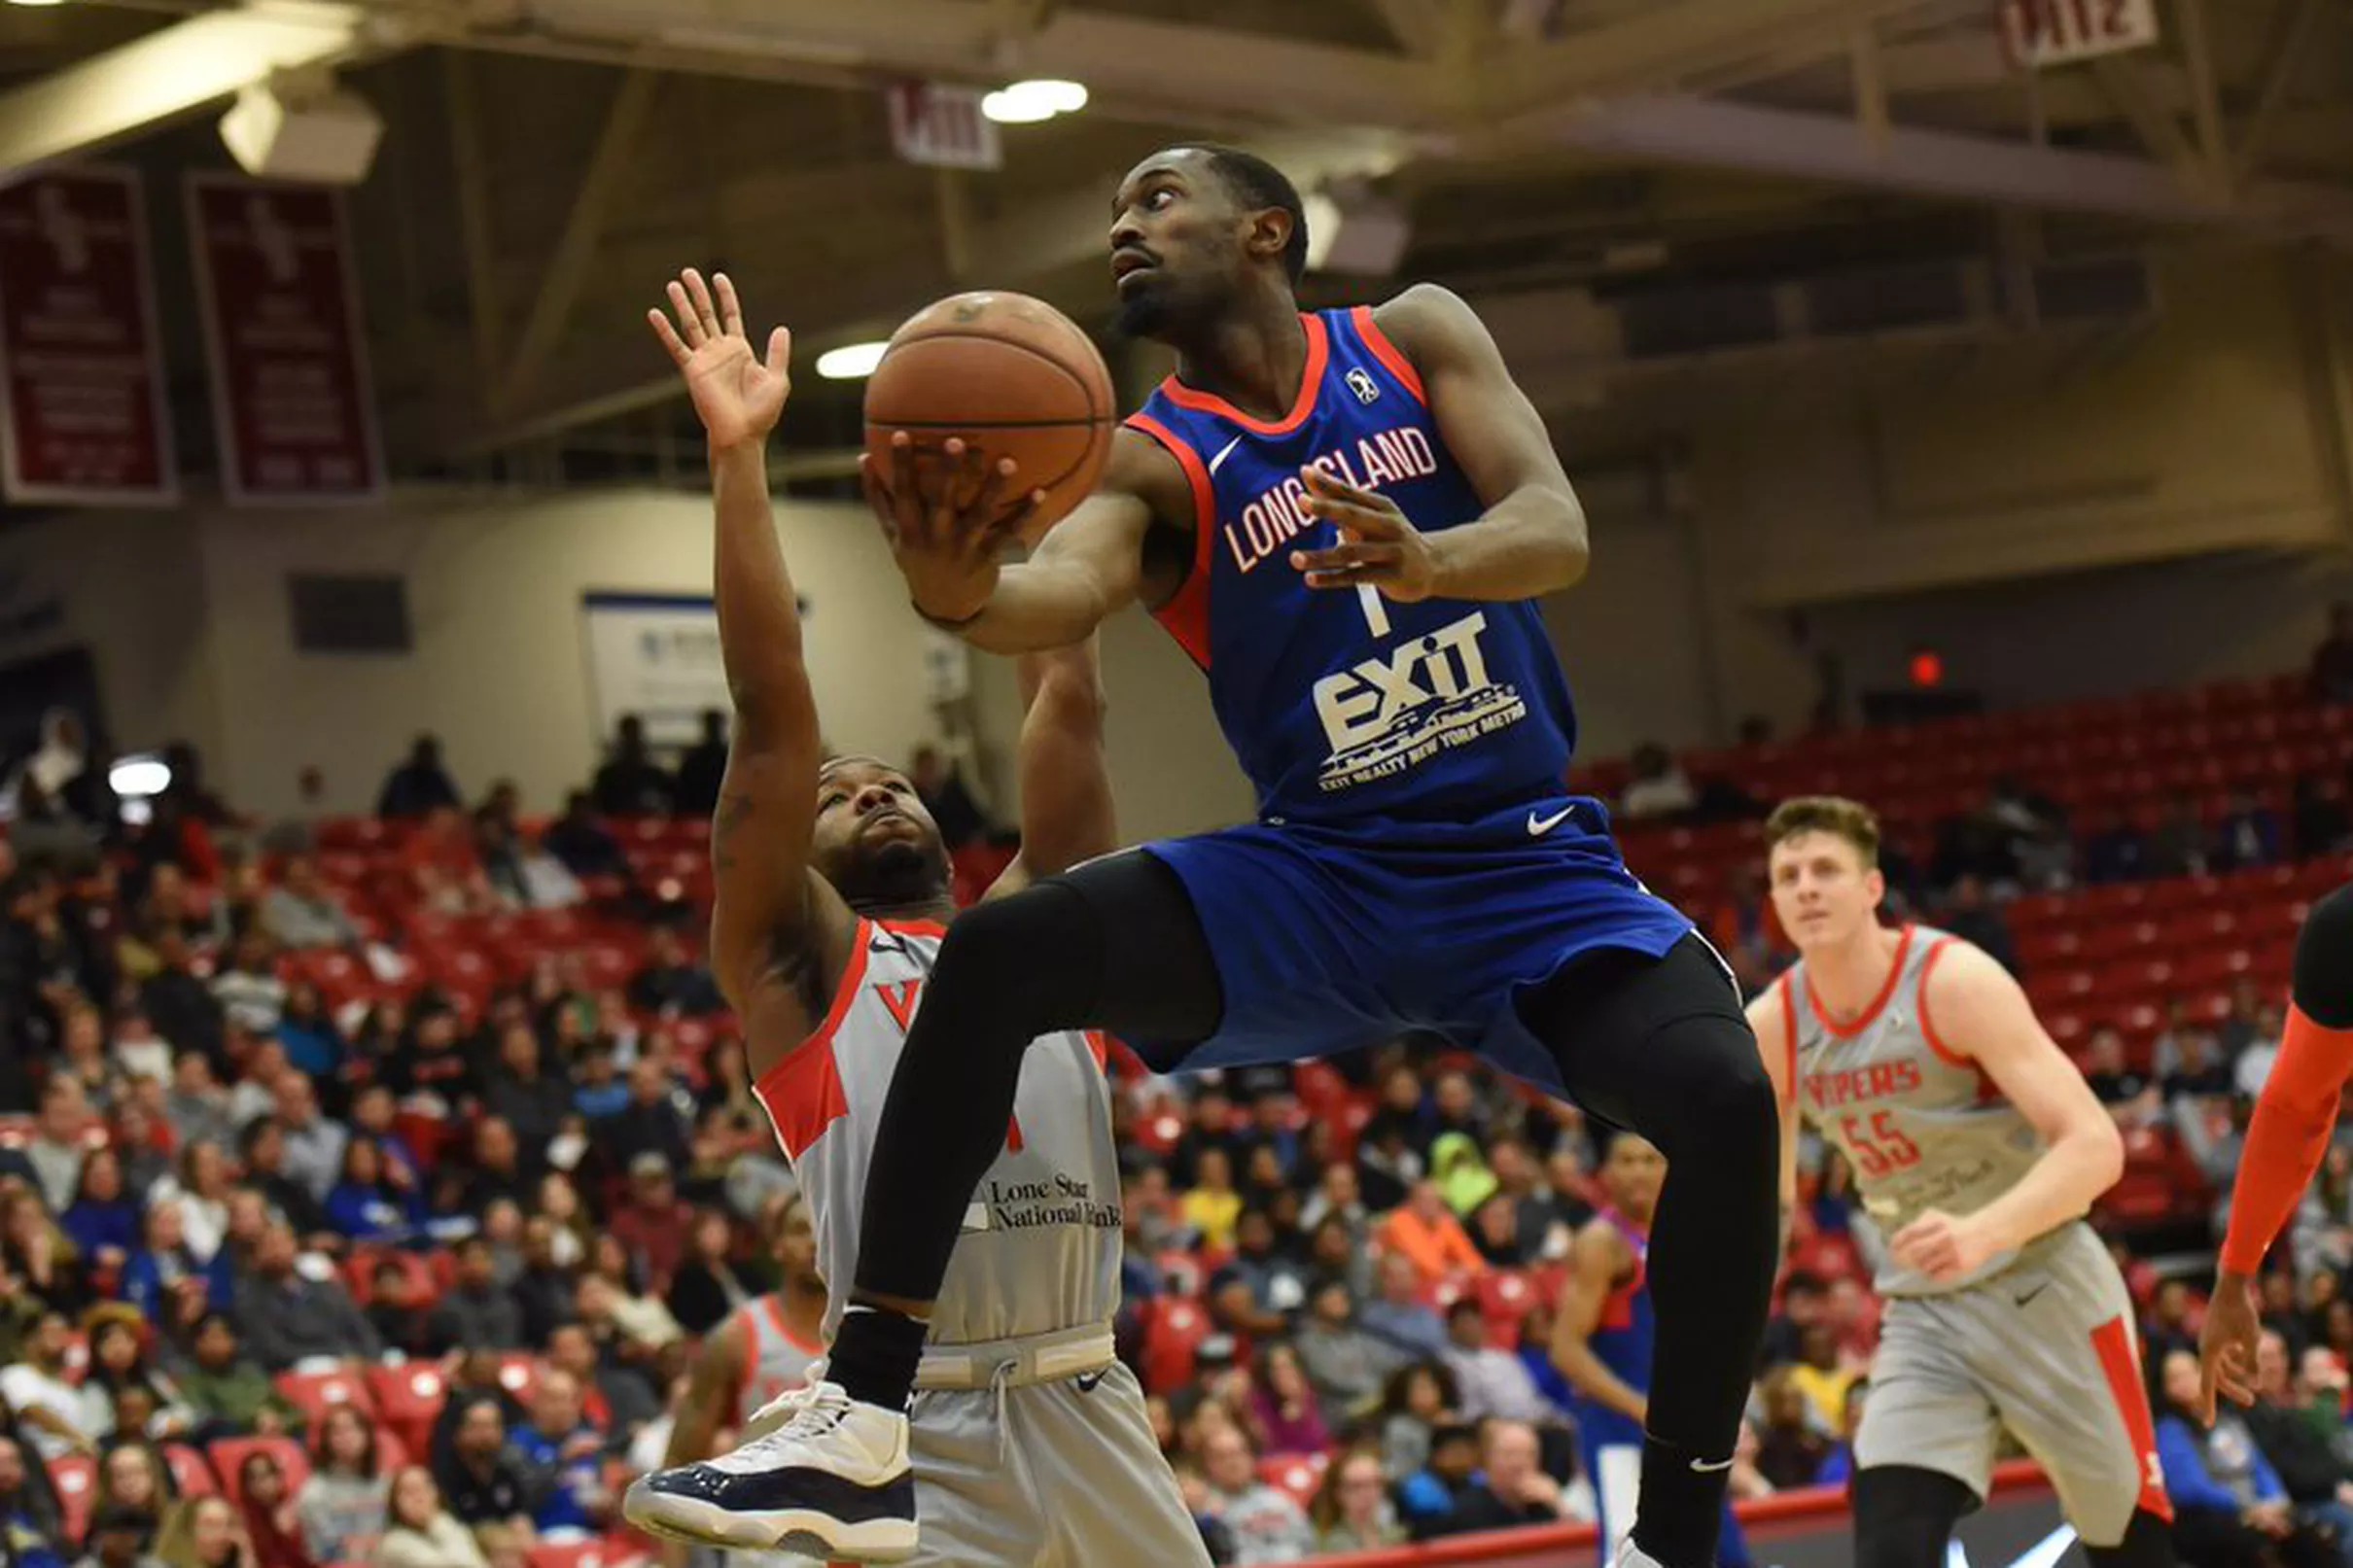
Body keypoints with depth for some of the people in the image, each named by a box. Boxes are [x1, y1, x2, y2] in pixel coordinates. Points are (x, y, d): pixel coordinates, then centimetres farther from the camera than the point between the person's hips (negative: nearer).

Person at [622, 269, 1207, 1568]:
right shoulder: (794, 963, 8)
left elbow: (1067, 707, 15)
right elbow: (773, 718, -1)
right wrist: (738, 457, -7)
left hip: (1085, 1409, 5)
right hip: (916, 1429, -5)